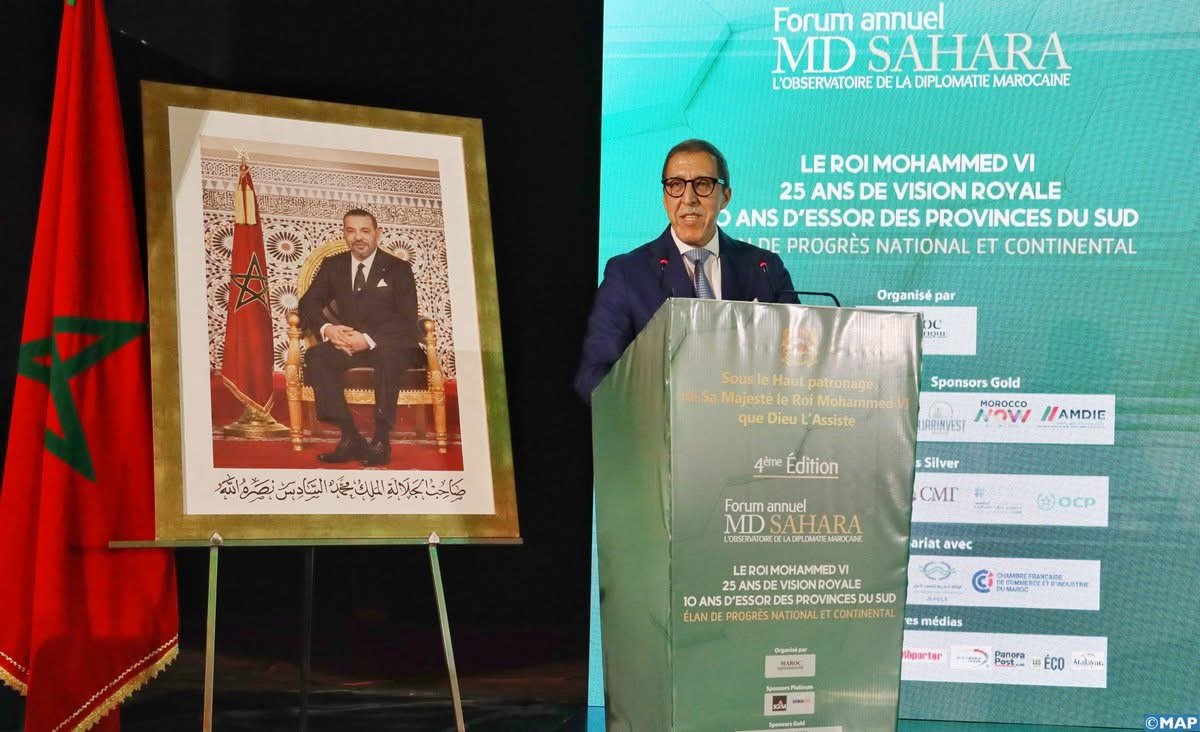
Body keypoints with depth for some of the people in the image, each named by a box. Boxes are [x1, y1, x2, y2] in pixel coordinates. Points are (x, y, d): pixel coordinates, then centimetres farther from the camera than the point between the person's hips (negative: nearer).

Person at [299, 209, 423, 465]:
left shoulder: (398, 269, 2)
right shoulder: (333, 266, 12)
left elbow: (407, 321, -7)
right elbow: (308, 304, 7)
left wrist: (369, 339, -23)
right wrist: (326, 328, -17)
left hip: (388, 346, -3)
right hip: (347, 344, 3)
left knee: (389, 355, -39)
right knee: (315, 356, -28)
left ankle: (381, 439, -34)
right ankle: (350, 437, -32)